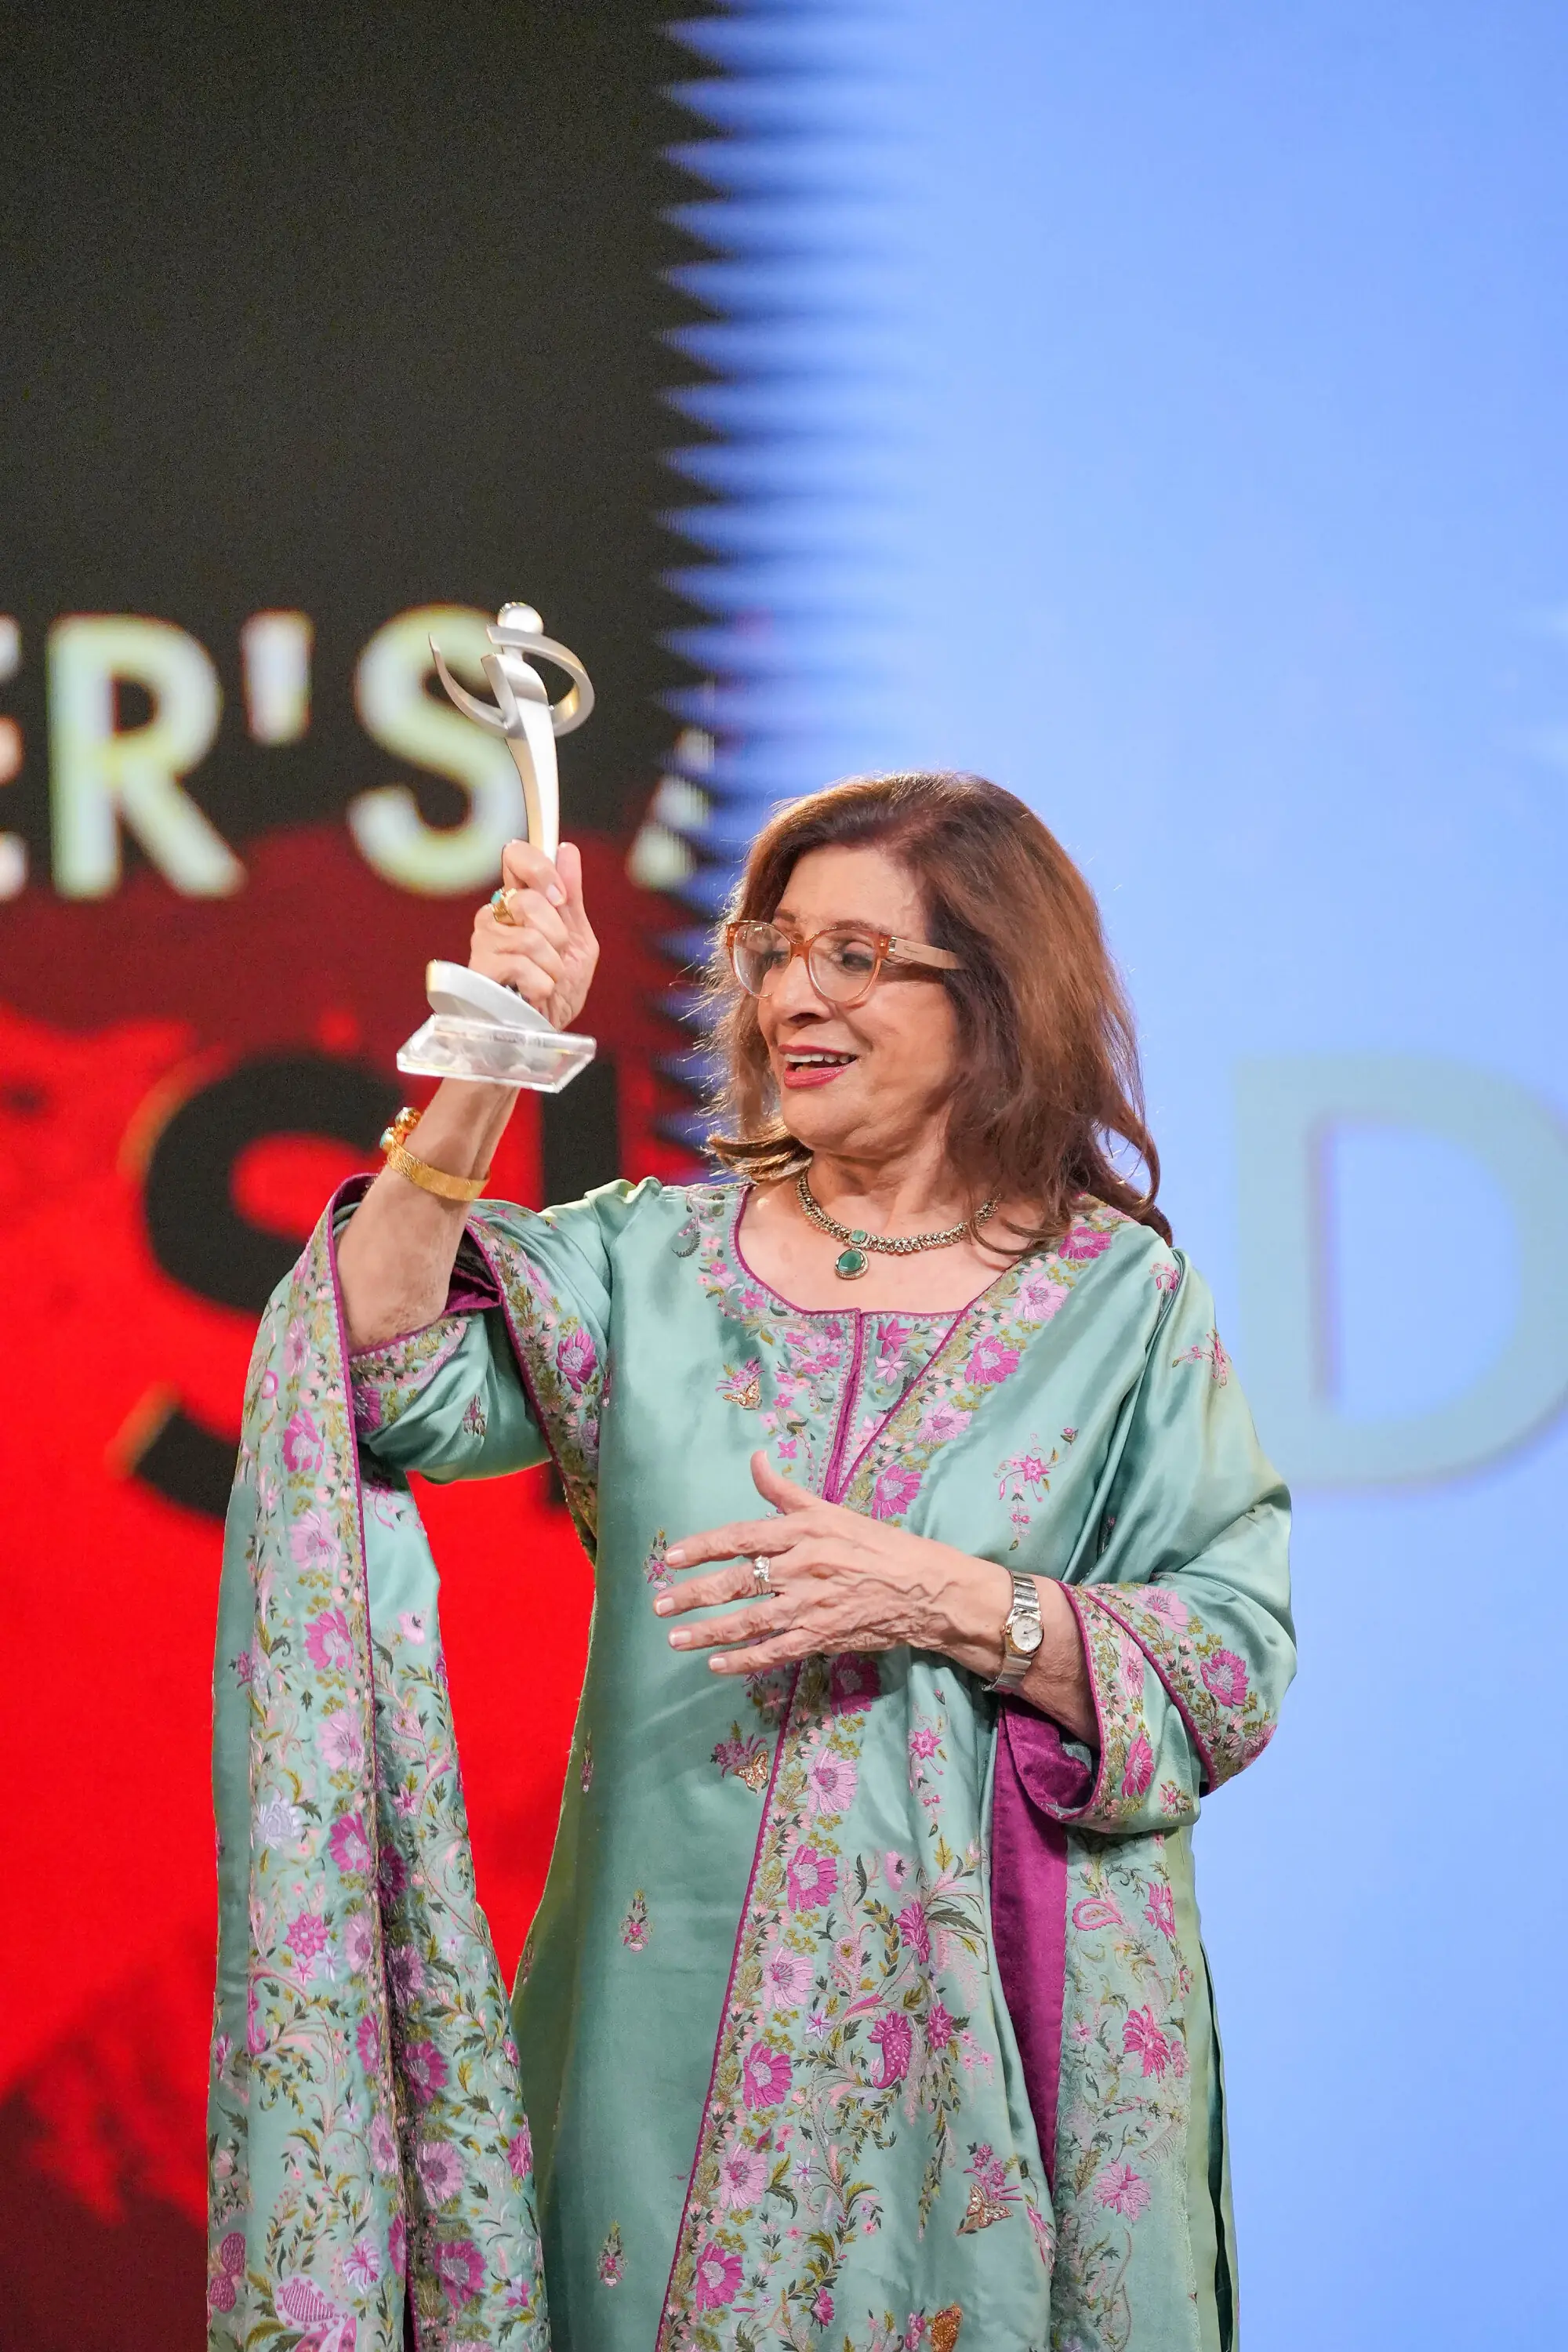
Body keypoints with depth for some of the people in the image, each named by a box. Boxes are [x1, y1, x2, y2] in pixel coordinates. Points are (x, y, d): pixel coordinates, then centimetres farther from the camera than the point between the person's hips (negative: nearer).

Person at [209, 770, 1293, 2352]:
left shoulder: (1120, 1299, 1)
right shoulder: (656, 1258, 7)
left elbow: (1233, 1669, -5)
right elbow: (389, 1388, -9)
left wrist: (946, 1602, -19)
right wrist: (483, 1072, -15)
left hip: (992, 2027, -2)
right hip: (681, 2006, 2)